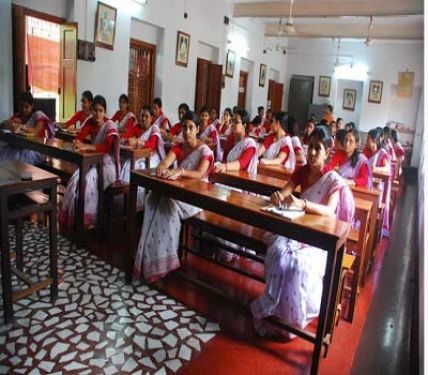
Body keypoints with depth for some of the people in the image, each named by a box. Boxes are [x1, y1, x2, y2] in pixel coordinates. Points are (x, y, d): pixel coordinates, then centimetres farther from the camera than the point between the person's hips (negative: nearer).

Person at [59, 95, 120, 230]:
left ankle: (86, 219, -16)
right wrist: (78, 143, -31)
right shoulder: (90, 122, 5)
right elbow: (79, 137, -6)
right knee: (76, 178, -20)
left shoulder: (110, 125, -14)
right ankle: (71, 217, -9)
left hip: (107, 164, -6)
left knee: (88, 180, -29)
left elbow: (107, 147, -30)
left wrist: (86, 147, -39)